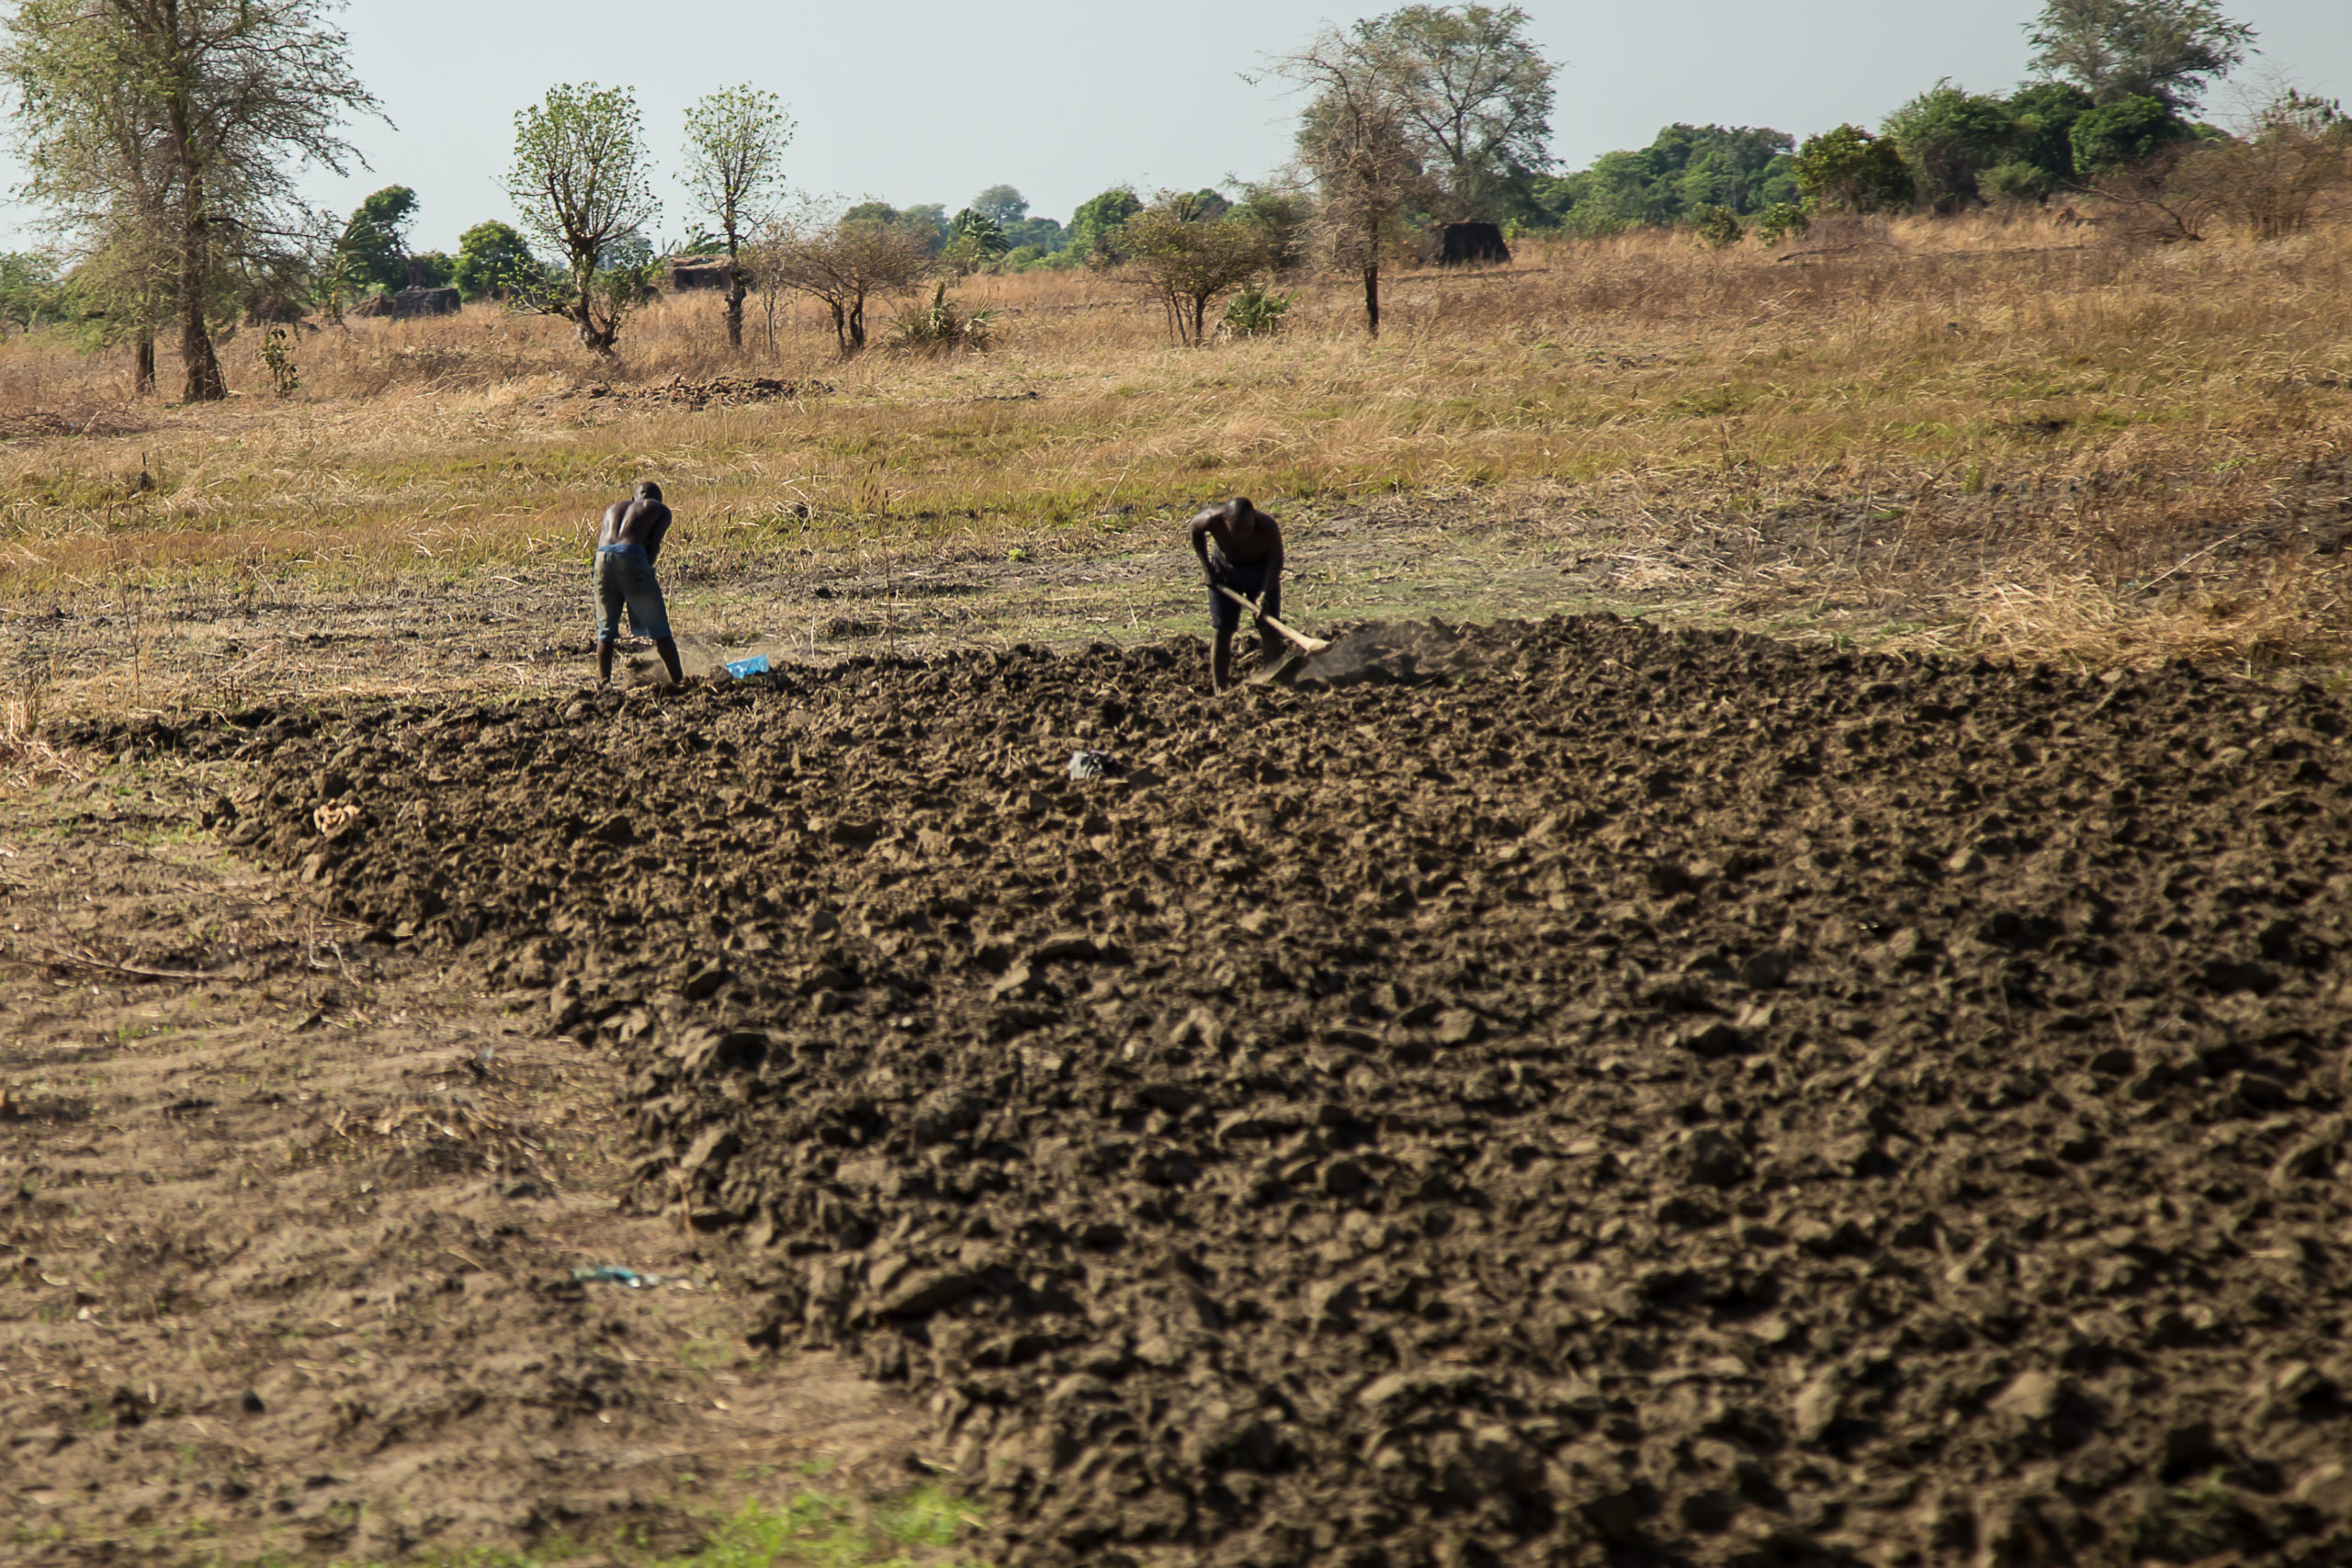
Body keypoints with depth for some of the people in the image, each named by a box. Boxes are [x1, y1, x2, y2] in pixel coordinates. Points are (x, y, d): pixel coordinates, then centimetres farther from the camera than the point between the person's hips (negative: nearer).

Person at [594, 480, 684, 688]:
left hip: (603, 557, 4)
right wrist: (646, 570, 14)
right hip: (631, 557, -4)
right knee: (659, 629, 6)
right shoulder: (661, 510, 22)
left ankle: (603, 682, 13)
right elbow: (653, 545, 6)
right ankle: (678, 680, 8)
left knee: (605, 629, 17)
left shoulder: (614, 508, 34)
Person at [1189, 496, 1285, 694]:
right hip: (1224, 569, 1)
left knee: (1269, 630, -7)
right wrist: (1206, 567, -9)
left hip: (1261, 569, -1)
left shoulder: (1267, 527, -35)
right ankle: (1219, 690, 0)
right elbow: (1195, 529, -8)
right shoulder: (1213, 520, -32)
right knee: (1221, 631, -4)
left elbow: (1276, 561, -21)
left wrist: (1265, 594, -32)